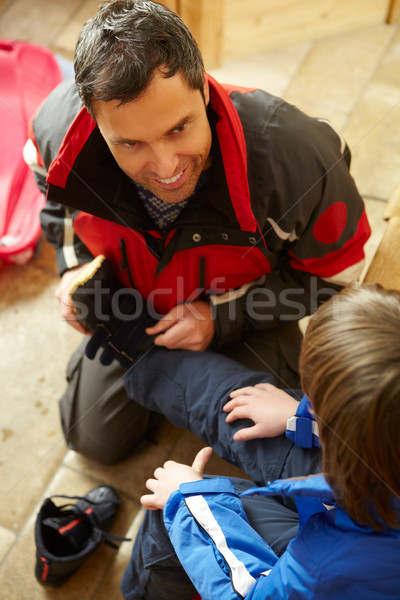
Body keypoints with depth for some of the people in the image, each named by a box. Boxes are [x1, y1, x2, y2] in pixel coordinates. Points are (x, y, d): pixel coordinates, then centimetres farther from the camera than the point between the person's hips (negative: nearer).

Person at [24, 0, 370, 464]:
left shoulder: (293, 155, -40)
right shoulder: (58, 128, -31)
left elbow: (337, 268, -20)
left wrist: (222, 315, -25)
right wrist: (75, 265, -19)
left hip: (242, 309, -2)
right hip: (134, 298, 3)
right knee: (95, 440, 10)